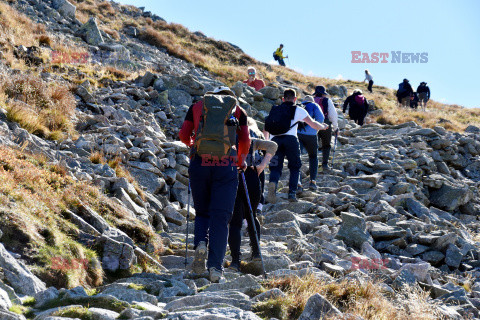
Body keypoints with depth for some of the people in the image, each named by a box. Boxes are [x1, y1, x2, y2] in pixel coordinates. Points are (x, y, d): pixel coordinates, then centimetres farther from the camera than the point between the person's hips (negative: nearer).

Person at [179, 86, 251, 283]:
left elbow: (183, 135, 13)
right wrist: (241, 161, 29)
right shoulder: (238, 110, 17)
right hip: (226, 166, -1)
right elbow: (245, 142, 12)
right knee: (220, 217, 0)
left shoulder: (197, 107, 18)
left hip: (199, 163, 1)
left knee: (202, 212, 18)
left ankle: (200, 243, -11)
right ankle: (215, 267, -9)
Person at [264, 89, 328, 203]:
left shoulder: (274, 110, 25)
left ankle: (273, 182, -31)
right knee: (295, 167, 14)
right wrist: (323, 127, 40)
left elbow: (266, 129, 30)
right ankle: (292, 192, 0)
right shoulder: (298, 110, 15)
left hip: (275, 140, 2)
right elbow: (313, 124, 19)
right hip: (291, 139, -2)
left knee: (276, 168, 2)